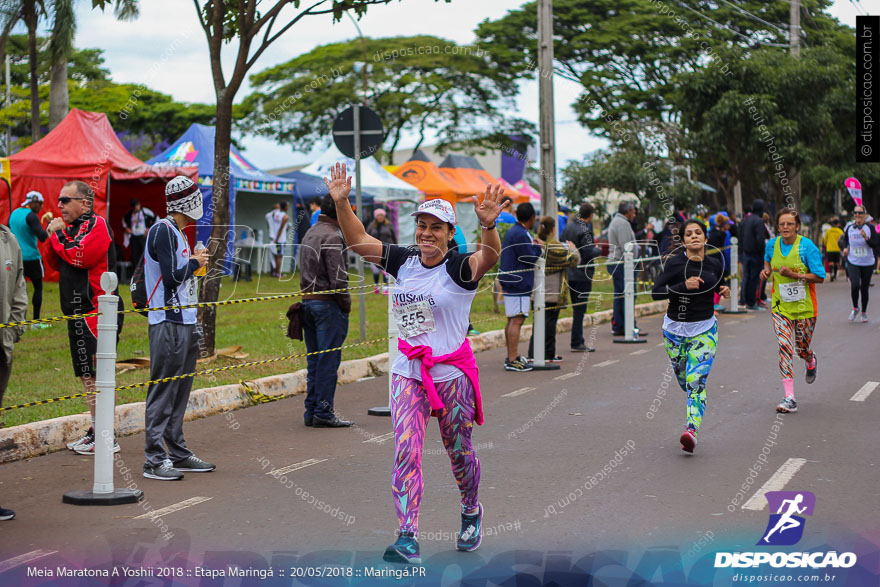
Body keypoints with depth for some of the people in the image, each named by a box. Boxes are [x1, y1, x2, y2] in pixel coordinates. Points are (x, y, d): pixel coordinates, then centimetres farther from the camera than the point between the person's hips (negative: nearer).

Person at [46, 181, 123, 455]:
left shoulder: (97, 225, -10)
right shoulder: (71, 227, 17)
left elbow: (80, 256, -22)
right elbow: (55, 264, 18)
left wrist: (58, 234, -8)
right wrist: (53, 236, 2)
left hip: (95, 312, -10)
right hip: (78, 314, 10)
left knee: (99, 376, -8)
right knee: (87, 376, 14)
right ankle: (95, 431, 21)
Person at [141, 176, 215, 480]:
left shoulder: (178, 232, 18)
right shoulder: (162, 230, -12)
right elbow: (172, 277, -19)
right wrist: (195, 263, -2)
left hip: (185, 322, 10)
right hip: (168, 323, -10)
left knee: (180, 390, 13)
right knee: (163, 391, -7)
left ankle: (178, 452, 20)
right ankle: (154, 459, -5)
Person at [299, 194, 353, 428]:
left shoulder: (310, 233, 16)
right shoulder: (332, 237, -13)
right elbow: (338, 278, -18)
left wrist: (308, 297, 16)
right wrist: (346, 304, -9)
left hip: (308, 301, 9)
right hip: (328, 304, -9)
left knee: (314, 360, 12)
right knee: (328, 360, -5)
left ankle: (311, 411, 15)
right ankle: (323, 413, -4)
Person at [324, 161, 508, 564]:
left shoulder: (460, 268, -10)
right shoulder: (403, 262, 5)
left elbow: (488, 258, -30)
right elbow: (358, 241, 6)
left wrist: (488, 226, -50)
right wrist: (341, 203, -8)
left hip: (452, 375, -3)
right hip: (408, 374, 3)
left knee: (459, 454, 11)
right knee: (406, 452, -11)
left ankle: (471, 512, 41)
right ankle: (408, 541, -16)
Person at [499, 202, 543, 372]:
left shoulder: (512, 231, 15)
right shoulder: (521, 235, -17)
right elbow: (530, 260, -17)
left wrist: (533, 246, 10)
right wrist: (537, 247, -1)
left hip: (510, 282, 11)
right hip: (518, 284, -11)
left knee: (512, 320, 15)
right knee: (517, 320, -11)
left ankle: (511, 357, 22)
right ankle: (513, 360, -12)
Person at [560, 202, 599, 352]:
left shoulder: (569, 226, 7)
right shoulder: (584, 230, -18)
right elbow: (589, 253, -21)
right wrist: (597, 249, -3)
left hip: (569, 272, 8)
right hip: (582, 274, -8)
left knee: (577, 308, 15)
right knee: (579, 309, -3)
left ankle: (578, 341, 20)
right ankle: (577, 343, 0)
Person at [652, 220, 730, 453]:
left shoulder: (715, 263, -1)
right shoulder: (674, 262, -11)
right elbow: (656, 292, -16)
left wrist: (725, 291, -2)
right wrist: (684, 286, -26)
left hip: (705, 330, 0)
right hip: (675, 329, 0)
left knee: (696, 381, -16)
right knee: (684, 380, 15)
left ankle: (691, 430, -25)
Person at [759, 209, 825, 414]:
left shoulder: (807, 246, -12)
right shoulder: (772, 245, 1)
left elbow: (820, 277, -13)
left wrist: (795, 275, -23)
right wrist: (766, 271, 3)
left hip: (804, 306, -2)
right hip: (780, 306, 2)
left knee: (802, 348, 10)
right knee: (784, 347, -12)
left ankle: (811, 362, 51)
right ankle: (789, 398, -14)